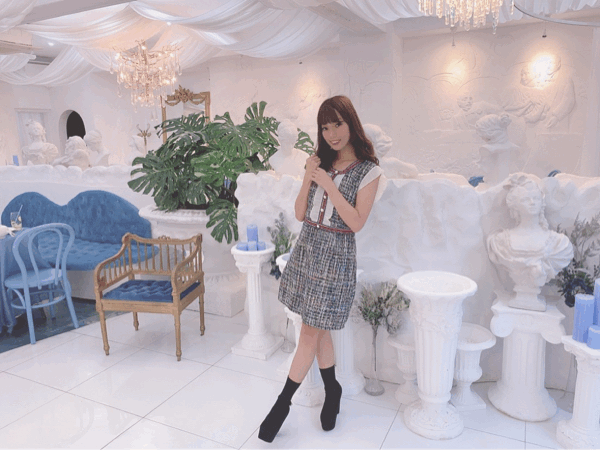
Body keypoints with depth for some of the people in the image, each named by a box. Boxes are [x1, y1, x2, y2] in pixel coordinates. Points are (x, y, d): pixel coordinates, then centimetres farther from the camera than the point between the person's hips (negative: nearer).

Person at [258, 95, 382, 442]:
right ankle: (332, 391, 33)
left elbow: (356, 222, -14)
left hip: (336, 255, -5)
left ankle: (283, 403, 16)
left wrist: (329, 184, -18)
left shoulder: (368, 171, -6)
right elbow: (300, 214, 4)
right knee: (319, 328, 13)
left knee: (311, 332, 2)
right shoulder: (321, 163, 7)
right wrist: (308, 179, -9)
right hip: (308, 248, 5)